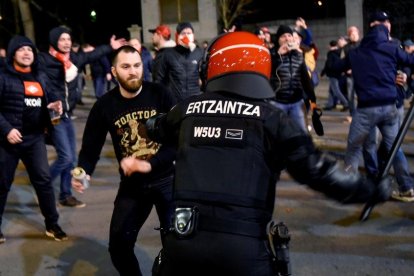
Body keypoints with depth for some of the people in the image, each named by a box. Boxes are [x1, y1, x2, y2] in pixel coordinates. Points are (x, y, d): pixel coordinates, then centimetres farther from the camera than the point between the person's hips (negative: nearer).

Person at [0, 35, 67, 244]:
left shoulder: (39, 77, 12)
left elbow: (46, 98, 23)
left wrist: (54, 104, 0)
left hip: (35, 138, 5)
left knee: (43, 180, 4)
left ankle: (52, 225, 14)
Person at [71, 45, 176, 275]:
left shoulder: (160, 95, -11)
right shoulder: (104, 106, -6)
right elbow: (91, 147, -3)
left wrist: (149, 164, -25)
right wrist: (82, 173, -24)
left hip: (166, 179, -2)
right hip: (132, 185, 2)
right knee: (118, 245, 4)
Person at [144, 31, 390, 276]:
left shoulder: (188, 110, 11)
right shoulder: (272, 119, 1)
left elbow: (154, 128, 33)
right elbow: (316, 169, -3)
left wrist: (146, 124, 58)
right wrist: (372, 190, 10)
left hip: (182, 239, 3)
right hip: (243, 246, -2)